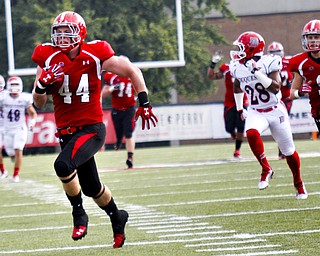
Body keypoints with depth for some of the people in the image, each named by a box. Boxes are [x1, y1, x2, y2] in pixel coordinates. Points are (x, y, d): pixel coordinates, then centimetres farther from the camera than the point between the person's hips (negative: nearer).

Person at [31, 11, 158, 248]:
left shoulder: (95, 55, -11)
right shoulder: (48, 58, -2)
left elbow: (133, 71, 0)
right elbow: (39, 103, 3)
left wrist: (144, 103, -3)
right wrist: (43, 84, -17)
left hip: (92, 129, -5)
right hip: (66, 131, 5)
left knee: (63, 165, -30)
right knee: (92, 187, 15)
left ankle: (79, 214, -8)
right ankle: (117, 218, 44)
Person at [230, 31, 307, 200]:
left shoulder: (269, 63, -16)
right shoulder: (238, 68, -1)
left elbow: (275, 88, -28)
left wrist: (257, 72, -34)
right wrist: (240, 109, 24)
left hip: (275, 111, -3)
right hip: (255, 113, 3)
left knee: (288, 151, 6)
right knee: (251, 133, -32)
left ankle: (298, 184, 29)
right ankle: (266, 170, -15)